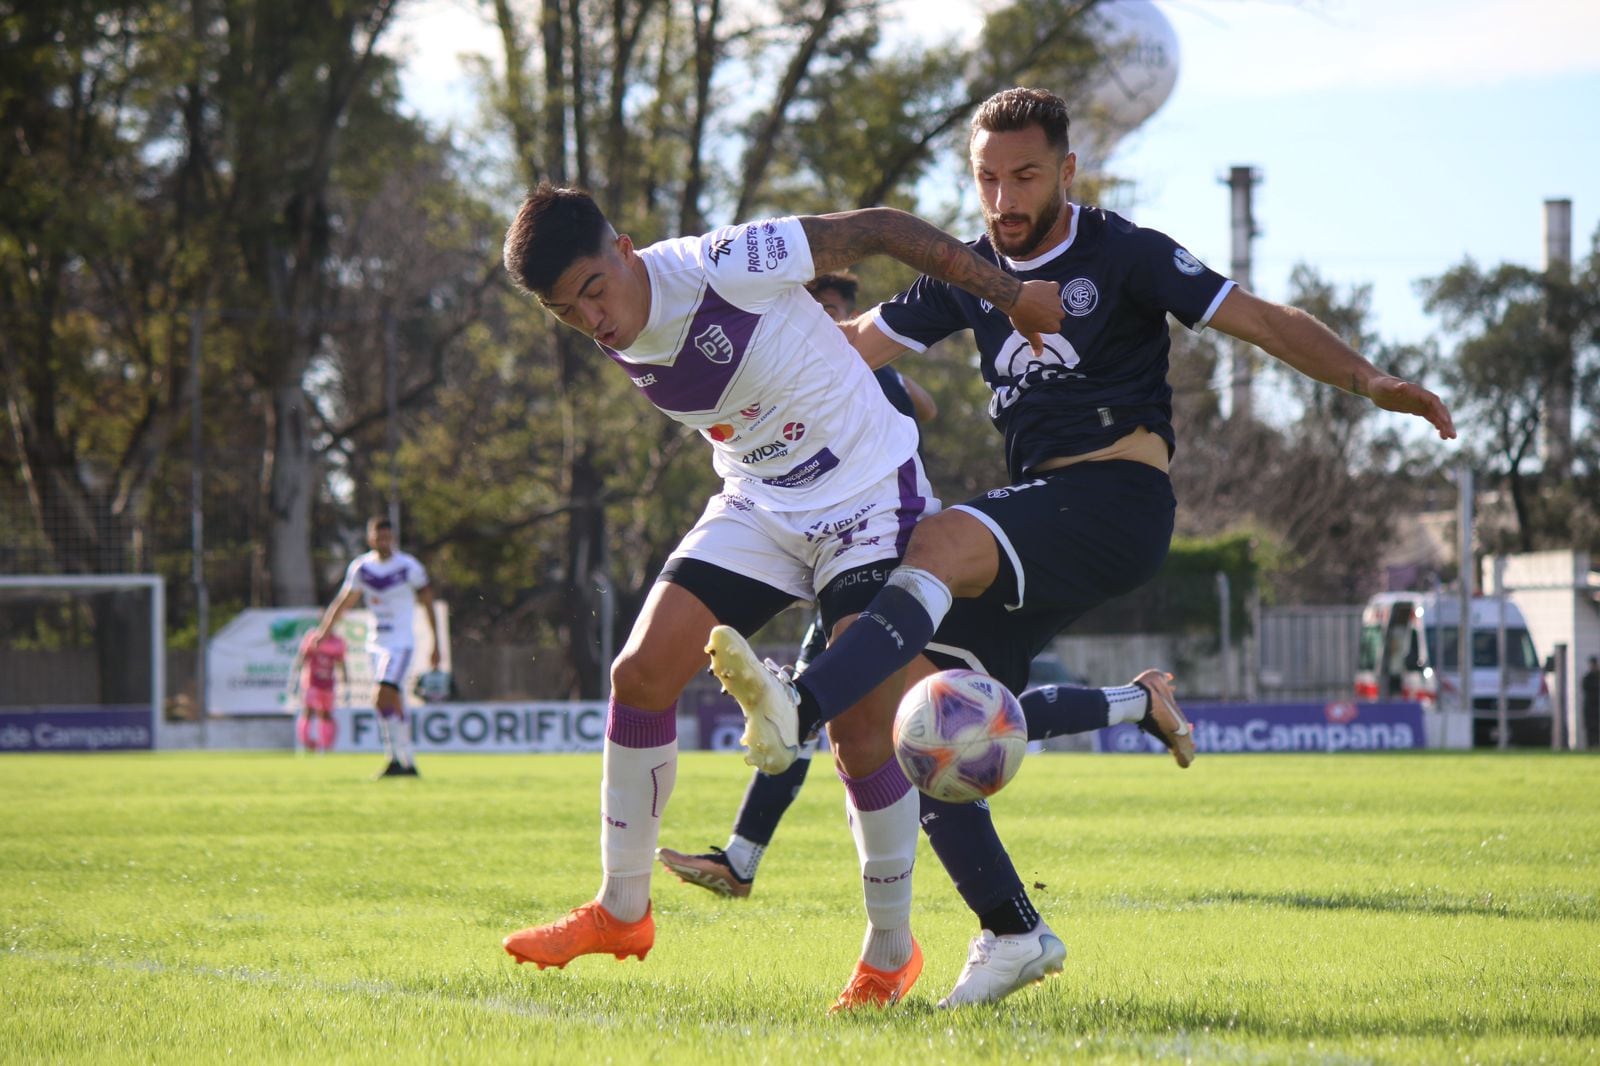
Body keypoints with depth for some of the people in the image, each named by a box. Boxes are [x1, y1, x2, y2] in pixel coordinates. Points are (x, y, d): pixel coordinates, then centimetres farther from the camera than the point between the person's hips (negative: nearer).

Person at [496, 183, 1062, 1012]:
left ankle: (891, 951, 4)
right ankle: (622, 910, 10)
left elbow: (878, 229, -17)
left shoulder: (726, 266, -26)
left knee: (860, 732, -15)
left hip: (870, 499, -6)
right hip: (760, 508, 6)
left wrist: (1013, 297, -15)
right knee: (642, 671, -6)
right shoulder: (619, 345, -5)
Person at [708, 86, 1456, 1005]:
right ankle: (1016, 933, 1)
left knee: (943, 541, -34)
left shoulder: (1123, 255, 1)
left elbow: (1263, 321, -2)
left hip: (1119, 499, -7)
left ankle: (801, 710, -55)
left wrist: (1368, 380, -15)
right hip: (1035, 511, 7)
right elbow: (854, 345, 23)